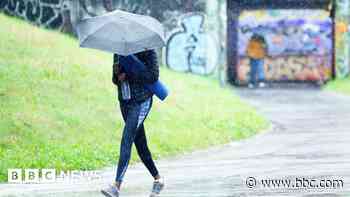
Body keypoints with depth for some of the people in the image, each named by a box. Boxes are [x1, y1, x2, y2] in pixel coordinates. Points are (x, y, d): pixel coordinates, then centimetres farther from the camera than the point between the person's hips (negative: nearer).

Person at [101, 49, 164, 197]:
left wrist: (128, 76, -16)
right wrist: (116, 73, -8)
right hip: (124, 101, 7)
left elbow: (153, 75, -15)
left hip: (141, 101, -7)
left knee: (126, 140, -17)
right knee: (140, 144, 11)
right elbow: (116, 80, 16)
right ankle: (158, 179, 27)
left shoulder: (146, 50, -8)